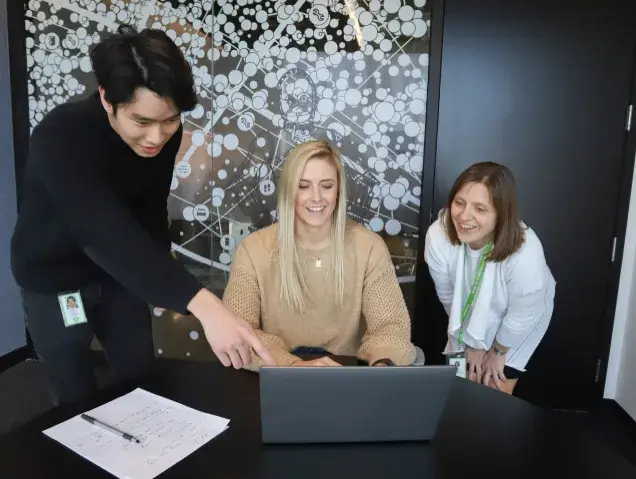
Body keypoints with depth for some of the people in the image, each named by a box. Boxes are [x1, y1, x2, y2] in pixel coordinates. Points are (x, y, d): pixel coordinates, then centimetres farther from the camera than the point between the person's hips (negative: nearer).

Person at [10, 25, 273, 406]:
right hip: (54, 278, -4)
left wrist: (163, 281, 4)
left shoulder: (164, 133, -16)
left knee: (144, 379, 13)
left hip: (118, 272, 5)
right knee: (78, 397, 5)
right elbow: (109, 232, -47)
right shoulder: (60, 137, -34)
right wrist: (203, 304, -59)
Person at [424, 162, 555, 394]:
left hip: (519, 322, -2)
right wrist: (471, 342, -3)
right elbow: (448, 295, -16)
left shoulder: (525, 255, -41)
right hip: (473, 316, 3)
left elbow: (521, 316, -22)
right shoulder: (438, 236, -34)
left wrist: (498, 351, -5)